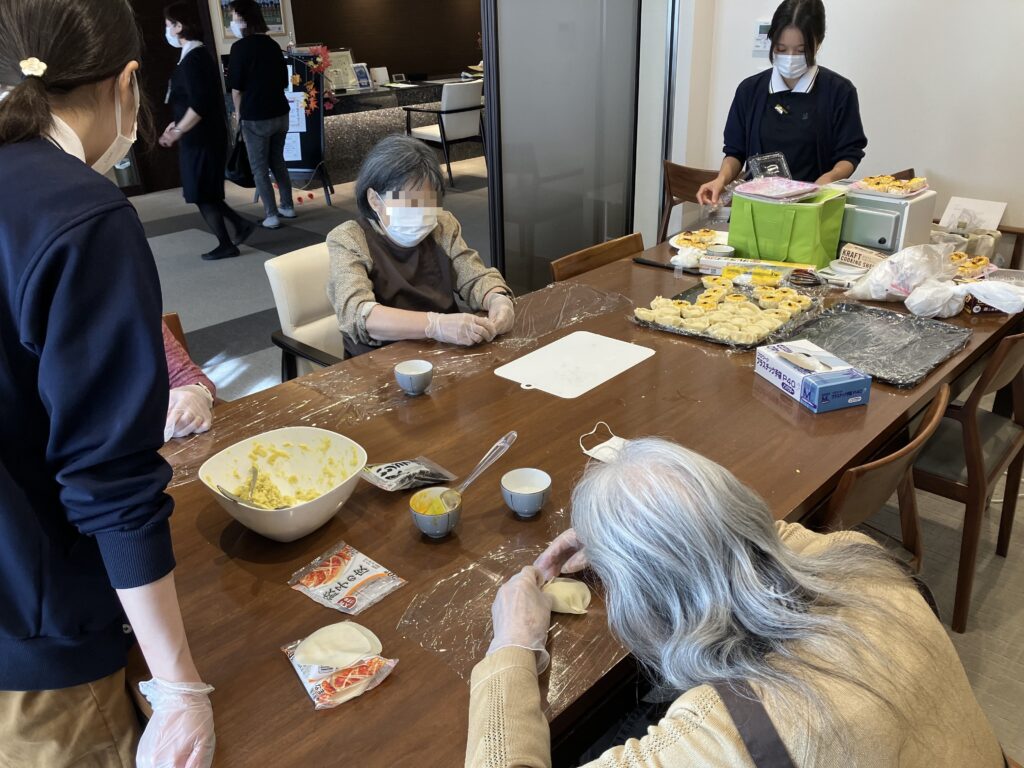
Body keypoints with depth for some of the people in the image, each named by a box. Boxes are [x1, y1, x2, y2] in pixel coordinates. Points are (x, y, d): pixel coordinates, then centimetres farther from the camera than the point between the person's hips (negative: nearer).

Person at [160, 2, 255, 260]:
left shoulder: (192, 60, -18)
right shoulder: (199, 55, 13)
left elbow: (199, 106, -24)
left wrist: (177, 132, -18)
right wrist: (178, 125, 19)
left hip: (200, 139, -9)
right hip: (205, 136, 9)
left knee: (202, 195, 1)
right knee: (206, 192, 16)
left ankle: (226, 245, 10)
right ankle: (241, 224, 20)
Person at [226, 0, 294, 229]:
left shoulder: (241, 47, -13)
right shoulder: (273, 45, 6)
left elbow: (236, 87, -12)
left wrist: (238, 112, 2)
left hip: (255, 117, -6)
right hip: (280, 113, 6)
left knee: (260, 168, 4)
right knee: (278, 161, 20)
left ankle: (272, 216, 4)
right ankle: (288, 206, 25)